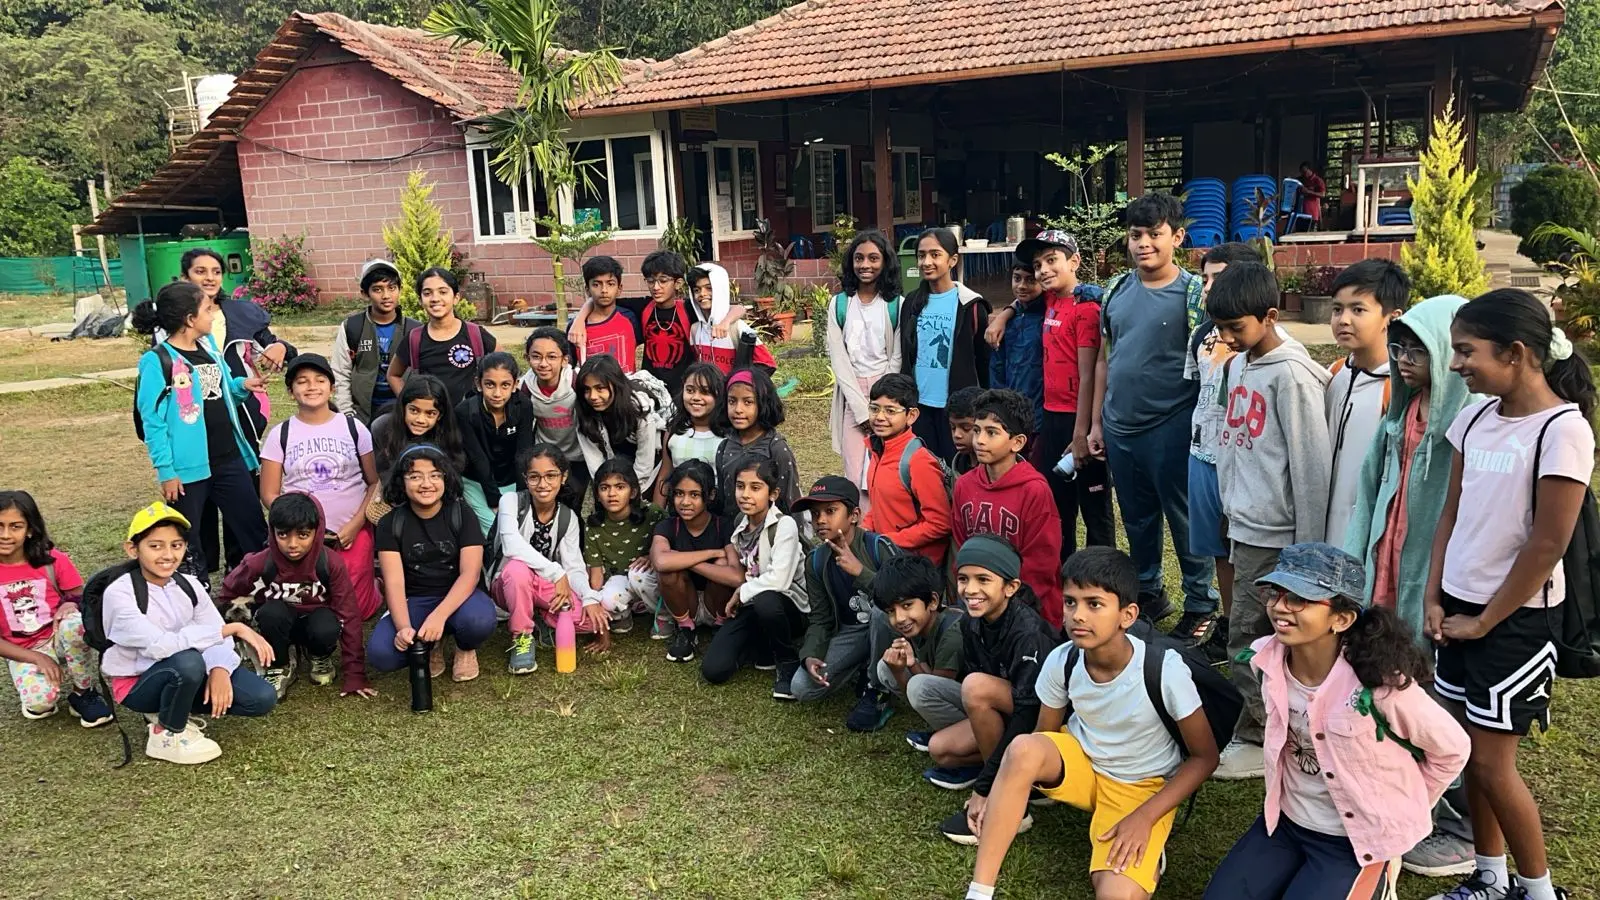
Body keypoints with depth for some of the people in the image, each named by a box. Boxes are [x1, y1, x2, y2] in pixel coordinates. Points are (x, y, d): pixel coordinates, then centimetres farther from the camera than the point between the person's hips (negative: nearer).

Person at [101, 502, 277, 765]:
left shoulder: (189, 585, -2)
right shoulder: (119, 593, -20)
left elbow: (218, 634, -10)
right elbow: (161, 645, -34)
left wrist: (219, 669, -32)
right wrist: (233, 628, -36)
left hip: (184, 676, 5)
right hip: (137, 684, -5)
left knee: (262, 698, -15)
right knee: (188, 661, -38)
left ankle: (173, 710, 7)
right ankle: (167, 734, -10)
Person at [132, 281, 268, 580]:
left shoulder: (209, 344, 8)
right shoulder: (157, 361, -13)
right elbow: (153, 421, -13)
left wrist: (242, 385, -2)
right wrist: (166, 471, -15)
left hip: (229, 458, 7)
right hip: (189, 466, -6)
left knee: (256, 532, 12)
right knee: (187, 543, 9)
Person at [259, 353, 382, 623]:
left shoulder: (354, 428, 2)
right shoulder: (280, 434, 2)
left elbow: (375, 482, 3)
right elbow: (269, 494, 3)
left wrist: (356, 524, -9)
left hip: (353, 533, -1)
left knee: (356, 610, -5)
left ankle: (377, 583, 28)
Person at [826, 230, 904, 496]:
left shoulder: (897, 305, 3)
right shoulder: (839, 304, 6)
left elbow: (896, 358, 0)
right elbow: (839, 360, 0)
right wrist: (863, 411, -8)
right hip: (851, 395, 1)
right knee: (857, 475, -6)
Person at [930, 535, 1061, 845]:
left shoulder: (1028, 632, -28)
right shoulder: (972, 623, -5)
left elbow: (1029, 715, -31)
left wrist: (984, 787, -30)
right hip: (1007, 713, 7)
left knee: (976, 685, -29)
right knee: (940, 749, -9)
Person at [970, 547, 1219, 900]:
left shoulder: (1165, 669, -27)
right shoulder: (1061, 661, -17)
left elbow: (1205, 757, -13)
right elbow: (1043, 735, -1)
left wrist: (1144, 818, -21)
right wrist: (999, 795, -15)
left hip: (1143, 786, -2)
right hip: (1080, 762, 3)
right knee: (1023, 749, -32)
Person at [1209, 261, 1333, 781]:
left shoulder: (1292, 375, -17)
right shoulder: (1238, 365, 9)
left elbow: (1311, 465, -16)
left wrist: (1308, 547, -14)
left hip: (1276, 535, -8)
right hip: (1245, 526, 8)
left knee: (1249, 642, 0)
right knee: (1258, 641, 16)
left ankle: (1259, 739, 15)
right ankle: (1262, 731, 28)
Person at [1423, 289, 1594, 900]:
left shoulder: (1562, 429, -18)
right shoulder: (1477, 416, 3)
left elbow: (1547, 546, -17)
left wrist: (1485, 622, -11)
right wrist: (1434, 598, 3)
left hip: (1513, 618, -6)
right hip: (1460, 607, 6)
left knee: (1492, 763, 2)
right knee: (1469, 752, 13)